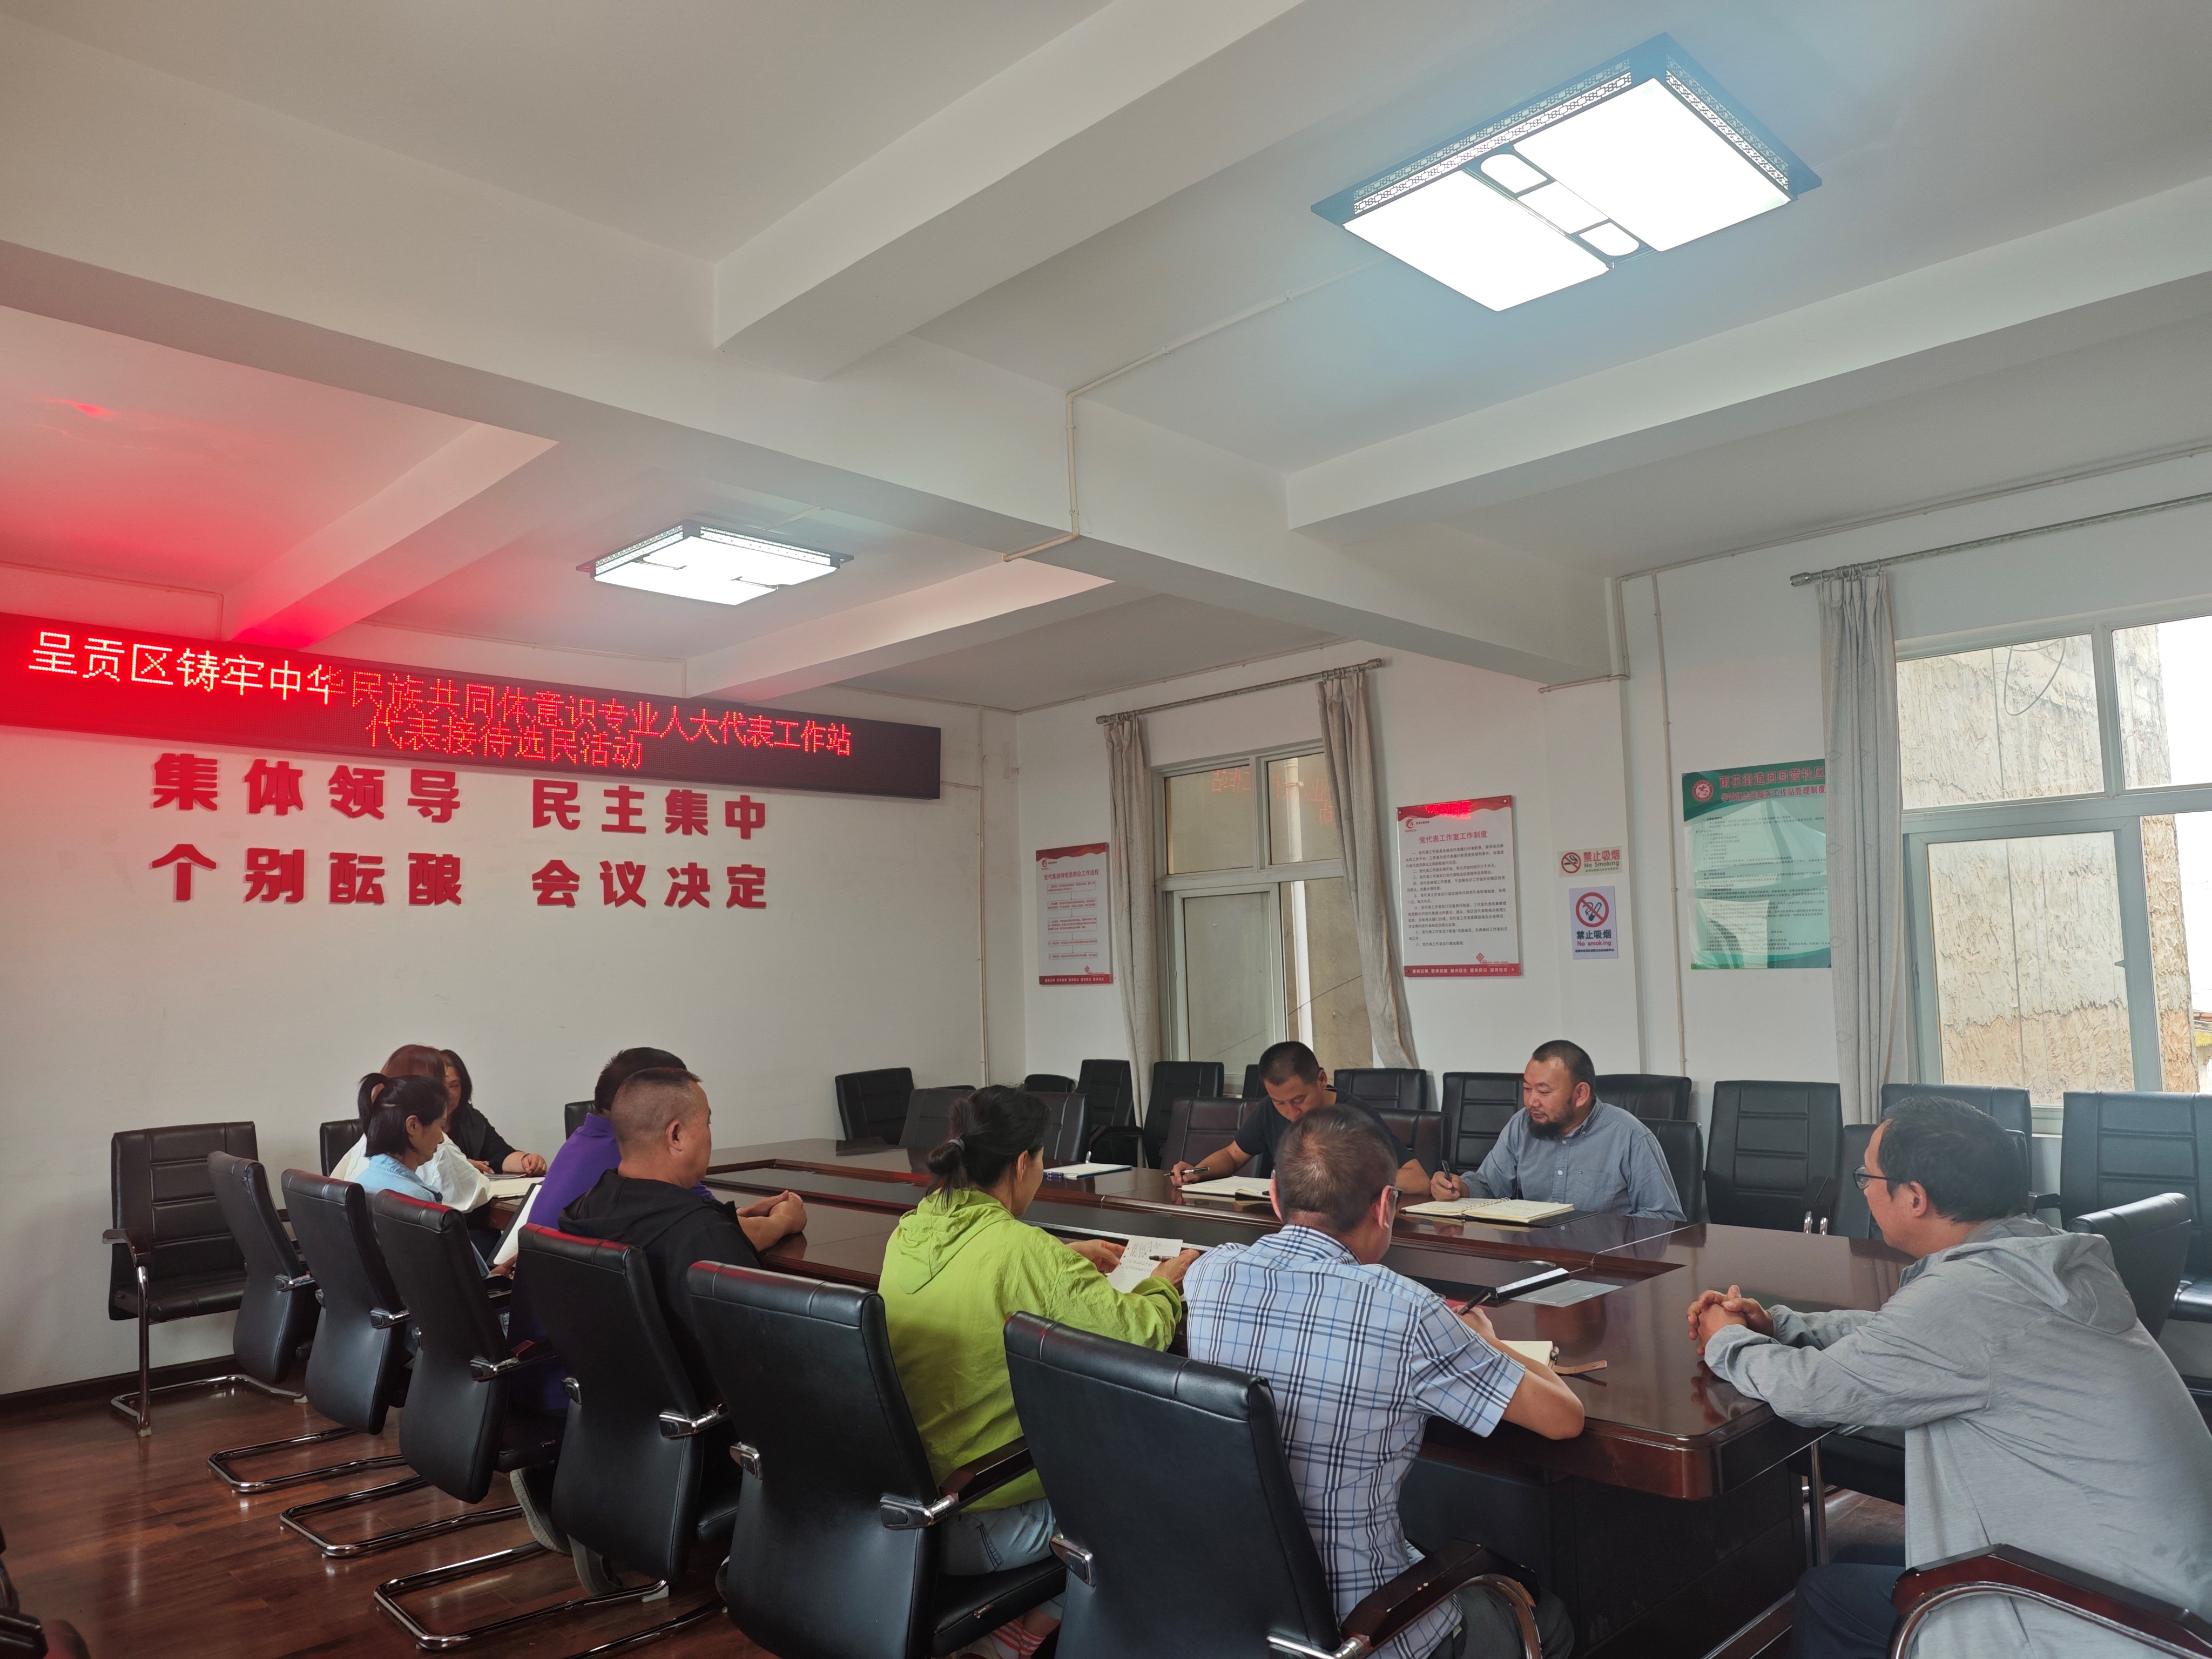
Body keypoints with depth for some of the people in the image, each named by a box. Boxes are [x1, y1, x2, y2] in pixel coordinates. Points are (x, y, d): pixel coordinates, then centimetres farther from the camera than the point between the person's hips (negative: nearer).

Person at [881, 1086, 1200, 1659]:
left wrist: (1066, 1259, 18)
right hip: (984, 1529, -7)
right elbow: (1142, 1330, -20)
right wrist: (1167, 1279, 1)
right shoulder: (1024, 1250, -23)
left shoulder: (907, 1234, 0)